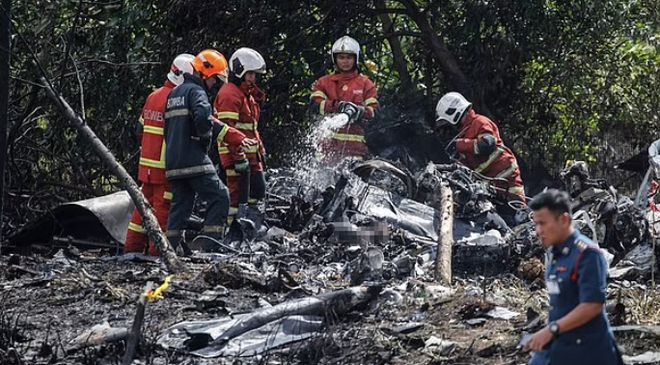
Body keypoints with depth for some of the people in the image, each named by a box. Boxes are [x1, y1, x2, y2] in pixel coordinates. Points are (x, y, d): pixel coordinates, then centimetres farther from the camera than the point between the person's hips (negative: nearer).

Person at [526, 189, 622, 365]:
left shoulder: (587, 254, -18)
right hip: (557, 347, 9)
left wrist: (551, 330, -22)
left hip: (586, 351, -9)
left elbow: (592, 306, -23)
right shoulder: (554, 252, 9)